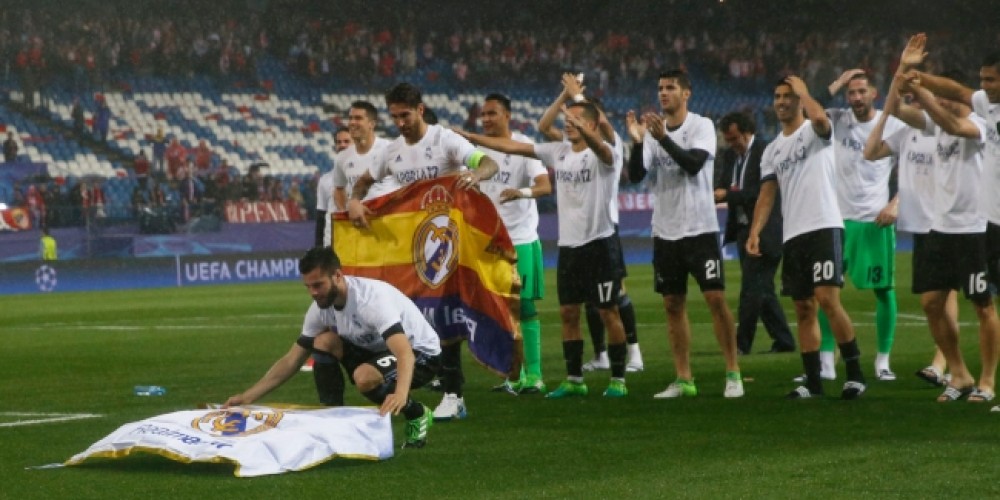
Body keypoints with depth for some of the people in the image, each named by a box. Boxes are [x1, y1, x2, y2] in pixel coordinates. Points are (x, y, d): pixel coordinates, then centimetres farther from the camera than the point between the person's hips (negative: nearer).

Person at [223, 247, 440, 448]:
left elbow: (404, 353, -46)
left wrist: (400, 394, -66)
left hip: (420, 353, -7)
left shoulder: (371, 298, -33)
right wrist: (248, 397, -11)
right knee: (324, 342, -14)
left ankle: (417, 414, -8)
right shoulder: (321, 308, -9)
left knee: (364, 377, -35)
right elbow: (292, 360, -2)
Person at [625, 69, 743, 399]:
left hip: (700, 228, -5)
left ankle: (733, 374, -1)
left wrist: (663, 138, -29)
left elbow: (694, 164, -20)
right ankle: (683, 379, 11)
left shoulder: (701, 126, -4)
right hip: (665, 231, 5)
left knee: (716, 298, -8)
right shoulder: (653, 130, 7)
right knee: (673, 305, 6)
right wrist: (637, 142, -18)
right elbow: (636, 175, -2)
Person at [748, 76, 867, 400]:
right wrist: (755, 232, 2)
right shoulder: (772, 150, 19)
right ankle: (813, 382, 10)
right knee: (804, 309, 7)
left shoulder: (814, 131, 0)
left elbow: (819, 118, -26)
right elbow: (766, 195, 16)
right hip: (792, 236, 7)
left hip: (823, 227, -7)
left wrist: (802, 91, -8)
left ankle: (855, 374, -9)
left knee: (827, 299, -16)